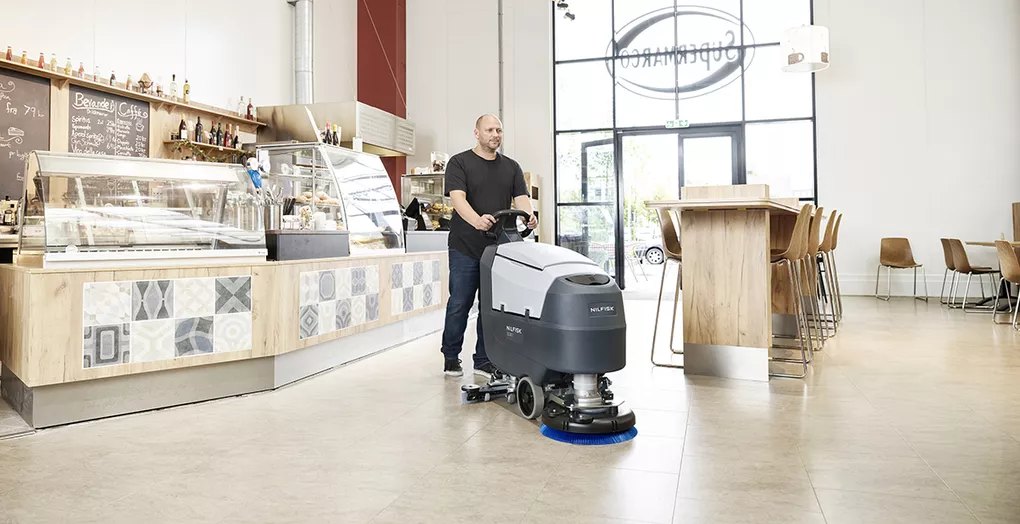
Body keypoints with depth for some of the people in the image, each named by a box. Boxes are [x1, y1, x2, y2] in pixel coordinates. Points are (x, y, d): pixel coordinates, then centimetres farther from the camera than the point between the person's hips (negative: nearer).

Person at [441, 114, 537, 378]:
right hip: (465, 247, -3)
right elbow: (458, 198, -15)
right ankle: (451, 357, 20)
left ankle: (484, 361, 17)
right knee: (459, 304, 2)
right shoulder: (459, 162, -1)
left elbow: (521, 197, 2)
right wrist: (477, 220, -34)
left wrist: (528, 216, -22)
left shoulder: (511, 167, 13)